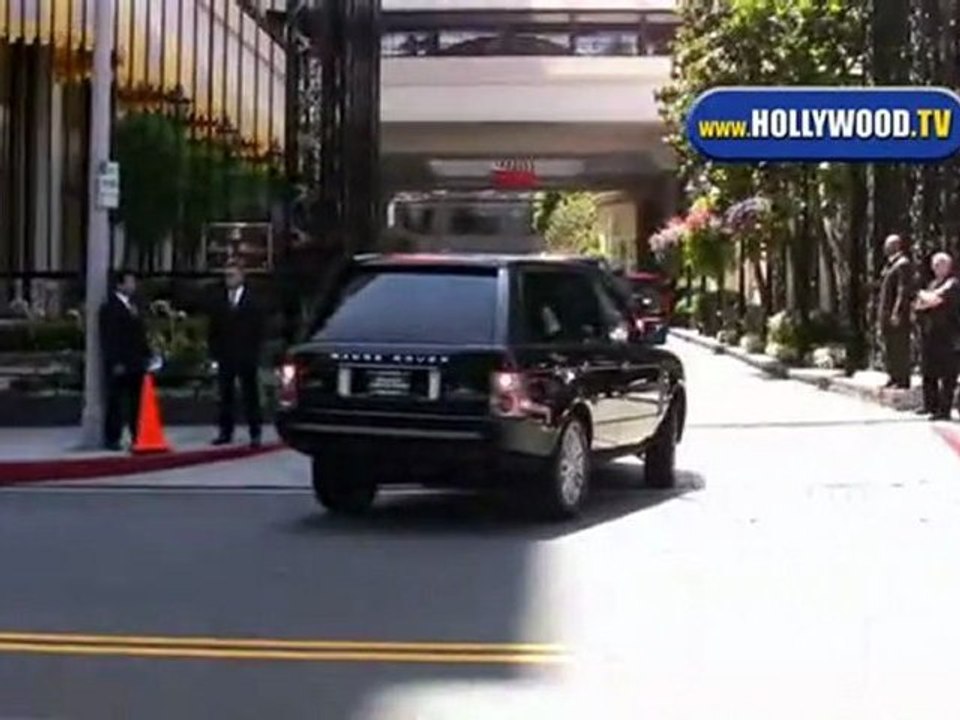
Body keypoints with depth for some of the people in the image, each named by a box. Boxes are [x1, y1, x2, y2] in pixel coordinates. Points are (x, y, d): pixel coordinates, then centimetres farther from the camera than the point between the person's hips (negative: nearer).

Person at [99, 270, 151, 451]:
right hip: (119, 365, -7)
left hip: (136, 362, 7)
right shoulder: (110, 308, -6)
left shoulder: (133, 306, 16)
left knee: (138, 402, 8)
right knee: (116, 402, -3)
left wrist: (147, 355, 12)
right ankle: (112, 438, 2)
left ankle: (137, 436, 13)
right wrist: (115, 362, -17)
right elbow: (108, 339, -11)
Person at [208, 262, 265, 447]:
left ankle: (255, 433, 4)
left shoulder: (252, 301, -1)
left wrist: (255, 353, -7)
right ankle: (226, 432, 8)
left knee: (250, 395, 1)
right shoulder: (219, 301, 7)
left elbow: (258, 329, -1)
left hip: (246, 356, -3)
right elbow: (214, 329, 9)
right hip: (225, 356, 3)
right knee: (225, 395, 4)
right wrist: (214, 351, 1)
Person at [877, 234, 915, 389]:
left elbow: (904, 290, -17)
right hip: (887, 314, 10)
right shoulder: (890, 264, 18)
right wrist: (881, 314, 19)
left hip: (897, 314, -10)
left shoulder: (903, 264, -11)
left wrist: (897, 312, -23)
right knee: (889, 348, 12)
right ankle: (894, 378, 18)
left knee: (899, 348, -6)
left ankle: (903, 380, -3)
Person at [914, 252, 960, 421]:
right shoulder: (933, 284, 19)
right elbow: (919, 305, 15)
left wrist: (923, 295, 2)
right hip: (930, 335, 9)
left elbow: (933, 300, -18)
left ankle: (944, 410, -10)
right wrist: (928, 300, -6)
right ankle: (931, 406, 23)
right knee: (929, 374, 14)